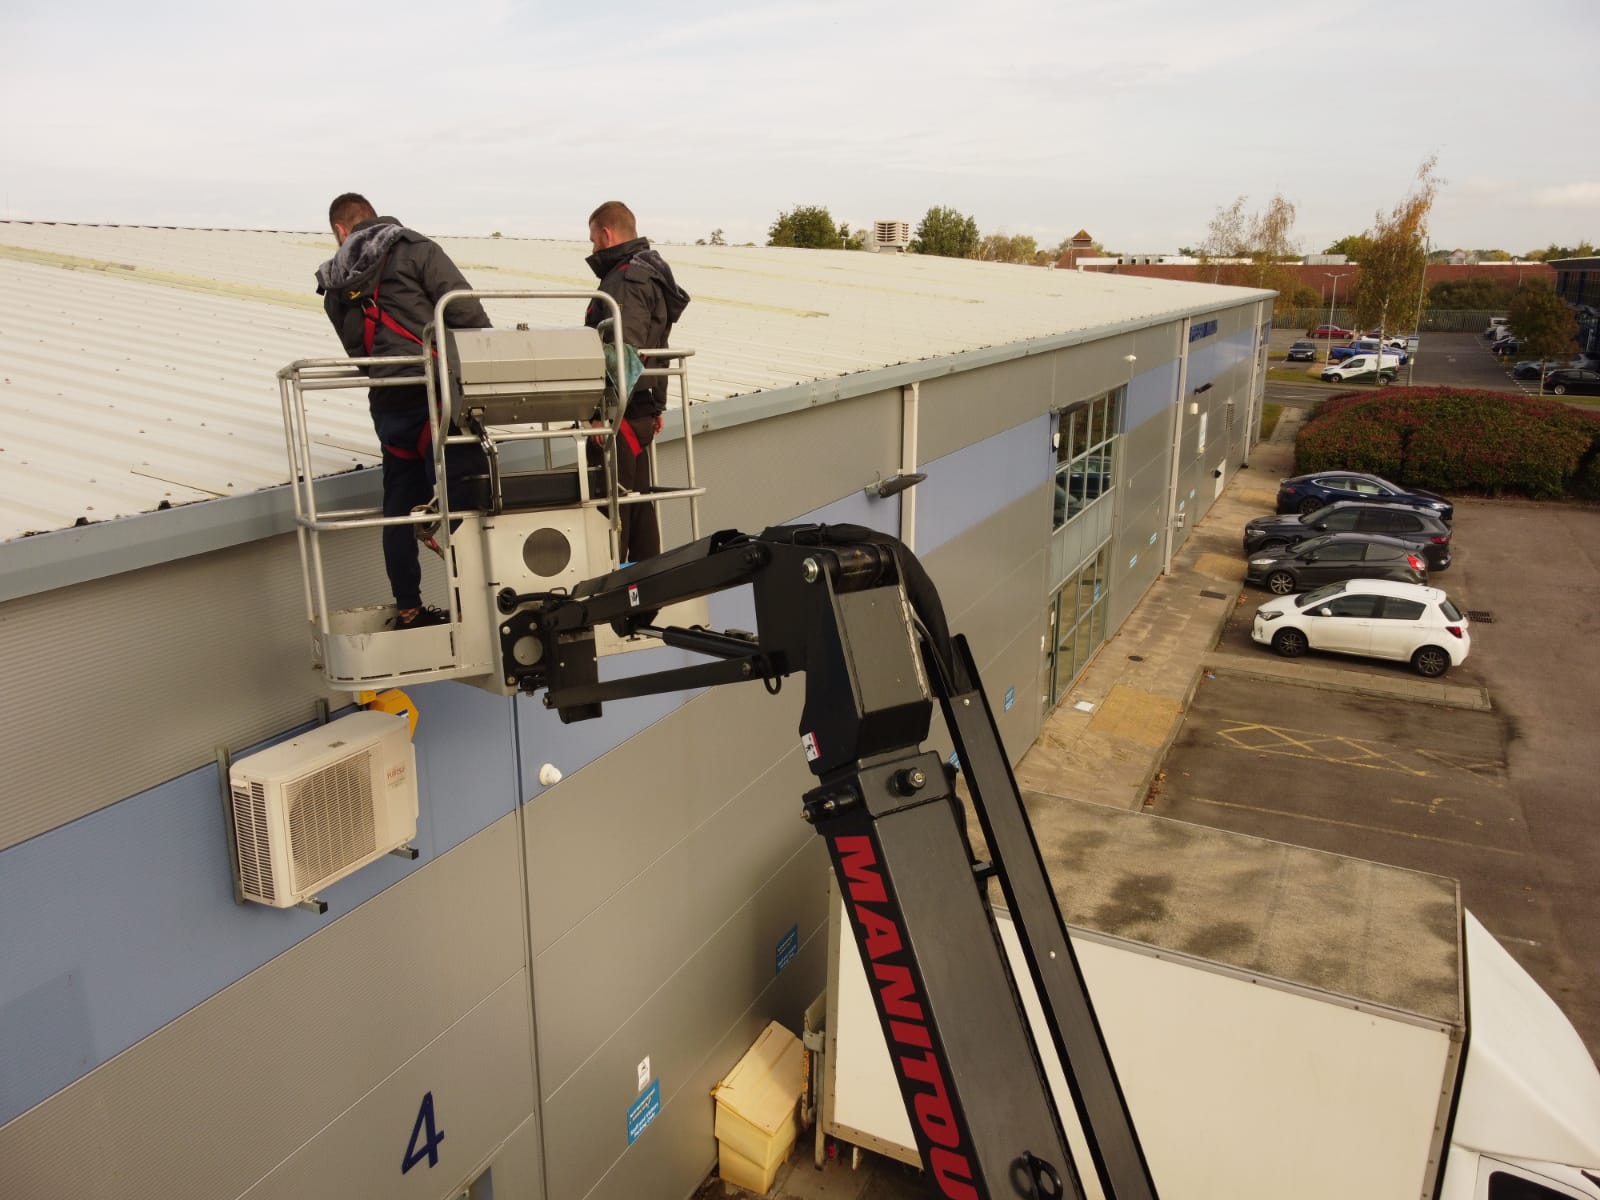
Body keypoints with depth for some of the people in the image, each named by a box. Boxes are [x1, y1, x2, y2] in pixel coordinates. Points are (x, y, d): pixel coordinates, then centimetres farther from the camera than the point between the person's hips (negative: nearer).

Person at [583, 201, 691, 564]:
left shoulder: (626, 280, -14)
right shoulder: (649, 273, 19)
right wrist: (657, 405, 27)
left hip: (621, 412, -10)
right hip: (643, 409, 10)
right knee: (638, 502, 15)